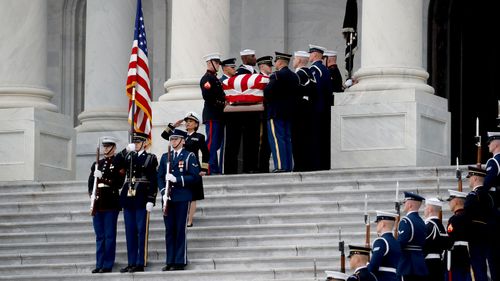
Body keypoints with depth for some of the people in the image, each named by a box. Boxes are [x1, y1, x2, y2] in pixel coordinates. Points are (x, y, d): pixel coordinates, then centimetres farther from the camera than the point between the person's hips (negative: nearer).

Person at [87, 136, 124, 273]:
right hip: (98, 204, 5)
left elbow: (119, 183, -10)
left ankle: (108, 265, -1)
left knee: (109, 236, -3)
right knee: (99, 236, 7)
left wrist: (103, 178, -17)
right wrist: (92, 194, -2)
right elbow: (90, 183, 16)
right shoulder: (96, 164, 17)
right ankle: (99, 265, 9)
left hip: (111, 204, -5)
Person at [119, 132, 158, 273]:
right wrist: (127, 151, -3)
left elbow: (153, 181, -5)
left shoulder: (151, 158, 0)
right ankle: (131, 263, 10)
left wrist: (151, 200, -13)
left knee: (141, 231, -3)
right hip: (128, 198, 5)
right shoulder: (127, 157, 15)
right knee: (130, 232, 6)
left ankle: (140, 263, -2)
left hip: (141, 198, -5)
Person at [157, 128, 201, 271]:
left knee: (180, 230, -4)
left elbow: (195, 177, -7)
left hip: (182, 198, -4)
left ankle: (180, 262, -1)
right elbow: (160, 176, 13)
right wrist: (163, 192, -3)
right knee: (169, 231, 4)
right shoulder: (165, 157, 15)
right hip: (168, 198, 4)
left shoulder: (189, 156, 1)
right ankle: (170, 262, 8)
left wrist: (177, 179, -16)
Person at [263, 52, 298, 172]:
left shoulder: (277, 75, -14)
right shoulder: (294, 76, 11)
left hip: (276, 112, -8)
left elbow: (267, 92, -19)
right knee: (288, 139, 11)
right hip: (289, 112, 8)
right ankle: (289, 166, 10)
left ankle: (280, 166, -14)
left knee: (276, 139, -7)